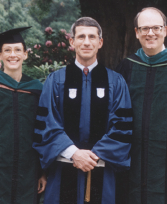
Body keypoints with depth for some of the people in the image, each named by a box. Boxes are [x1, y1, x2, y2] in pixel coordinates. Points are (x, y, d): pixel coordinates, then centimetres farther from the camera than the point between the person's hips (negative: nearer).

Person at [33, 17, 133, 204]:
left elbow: (123, 126, -1)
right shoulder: (55, 80, 4)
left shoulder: (116, 82, 5)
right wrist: (73, 153, -14)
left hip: (101, 171, 1)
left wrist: (96, 155, -12)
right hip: (64, 172, 0)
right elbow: (46, 124, -3)